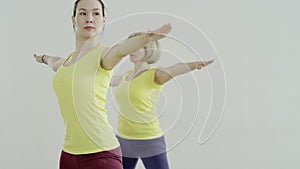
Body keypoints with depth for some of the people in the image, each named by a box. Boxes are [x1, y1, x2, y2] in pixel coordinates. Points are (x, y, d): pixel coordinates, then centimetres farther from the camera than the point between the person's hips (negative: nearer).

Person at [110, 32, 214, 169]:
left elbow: (175, 68, -35)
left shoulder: (155, 75, -12)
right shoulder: (126, 76, 10)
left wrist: (194, 64, -56)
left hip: (149, 143, -7)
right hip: (124, 141, 7)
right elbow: (110, 80, 32)